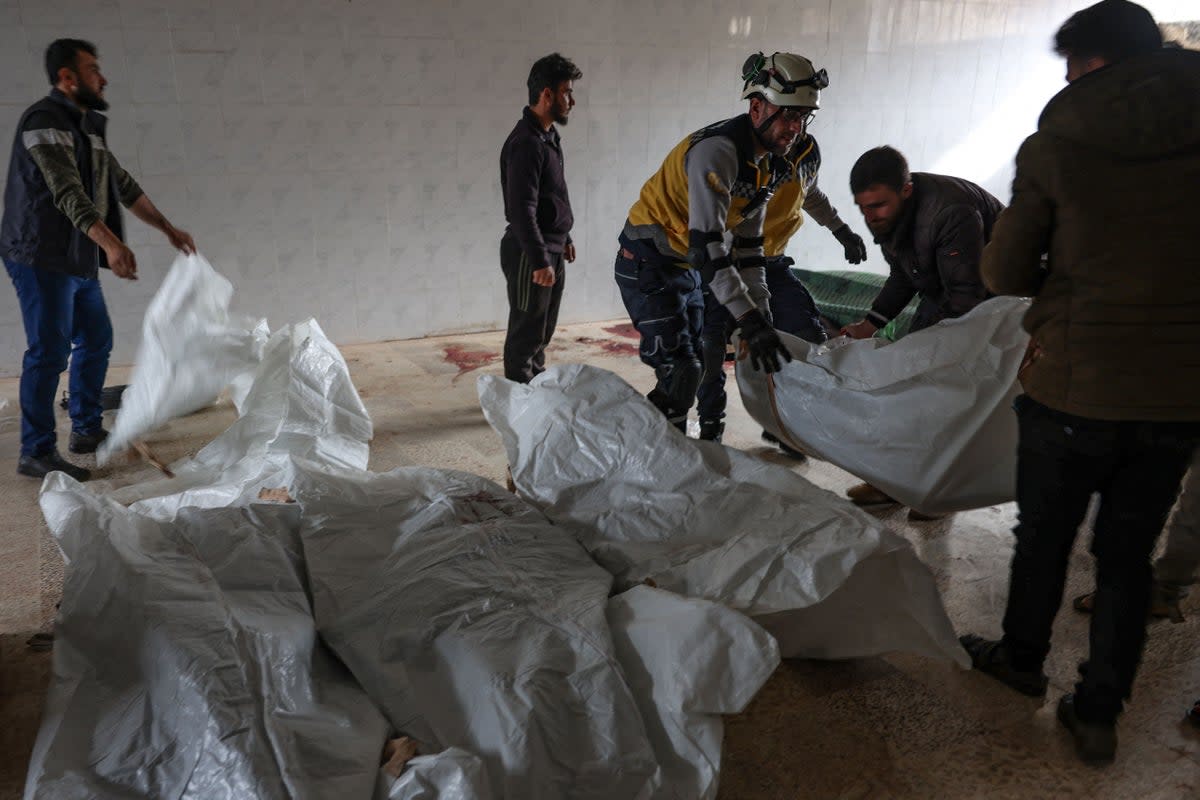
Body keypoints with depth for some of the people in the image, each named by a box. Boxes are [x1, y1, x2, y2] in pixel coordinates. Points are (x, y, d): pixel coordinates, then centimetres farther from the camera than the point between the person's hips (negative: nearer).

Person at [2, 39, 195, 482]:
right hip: (41, 258, -9)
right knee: (50, 351, -8)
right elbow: (68, 192, -27)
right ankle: (36, 453, 0)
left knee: (96, 340, 14)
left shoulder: (86, 127, 15)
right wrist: (111, 242, -38)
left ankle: (87, 429, 27)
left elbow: (124, 185, 20)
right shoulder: (44, 121, -14)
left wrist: (168, 229, 18)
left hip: (79, 259, 9)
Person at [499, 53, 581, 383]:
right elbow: (522, 209, -25)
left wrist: (564, 238, 23)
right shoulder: (526, 142, -20)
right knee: (527, 332, 0)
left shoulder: (548, 136, 12)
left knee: (543, 331, 17)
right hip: (530, 254, -10)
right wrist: (540, 260, -26)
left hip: (551, 249, 10)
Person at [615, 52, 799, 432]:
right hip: (648, 267, -9)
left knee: (691, 370, 13)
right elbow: (706, 244, -35)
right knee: (680, 372, -13)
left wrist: (761, 315, 3)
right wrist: (748, 320, -37)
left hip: (687, 268, 9)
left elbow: (748, 243, 9)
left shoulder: (765, 164, 4)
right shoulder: (717, 151, -27)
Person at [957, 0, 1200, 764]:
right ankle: (1099, 714, 25)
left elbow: (1004, 272, -4)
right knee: (1128, 555, 15)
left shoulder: (1056, 146, -10)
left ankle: (1022, 658, 38)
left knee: (1045, 537, 17)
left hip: (1075, 386, -3)